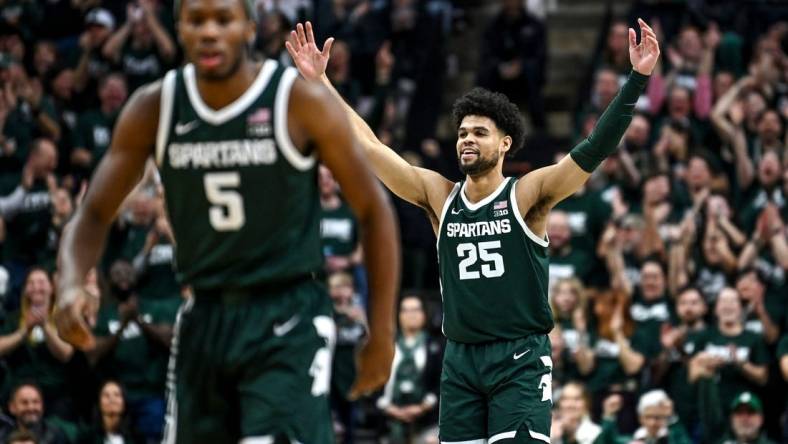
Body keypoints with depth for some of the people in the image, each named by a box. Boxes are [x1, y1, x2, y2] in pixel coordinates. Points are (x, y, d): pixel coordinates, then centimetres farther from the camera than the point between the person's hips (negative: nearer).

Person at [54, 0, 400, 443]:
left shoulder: (302, 102, -11)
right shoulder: (154, 109, 0)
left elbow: (374, 210, -3)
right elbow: (95, 214, 5)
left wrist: (382, 333, -5)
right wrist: (72, 285, -17)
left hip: (288, 321, -5)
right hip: (205, 319, 5)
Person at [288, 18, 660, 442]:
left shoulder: (527, 195, -4)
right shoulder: (439, 196, 7)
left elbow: (595, 149, -14)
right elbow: (368, 145, 6)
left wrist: (637, 79, -23)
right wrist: (320, 82, 3)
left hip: (520, 359, -4)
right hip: (460, 360, 4)